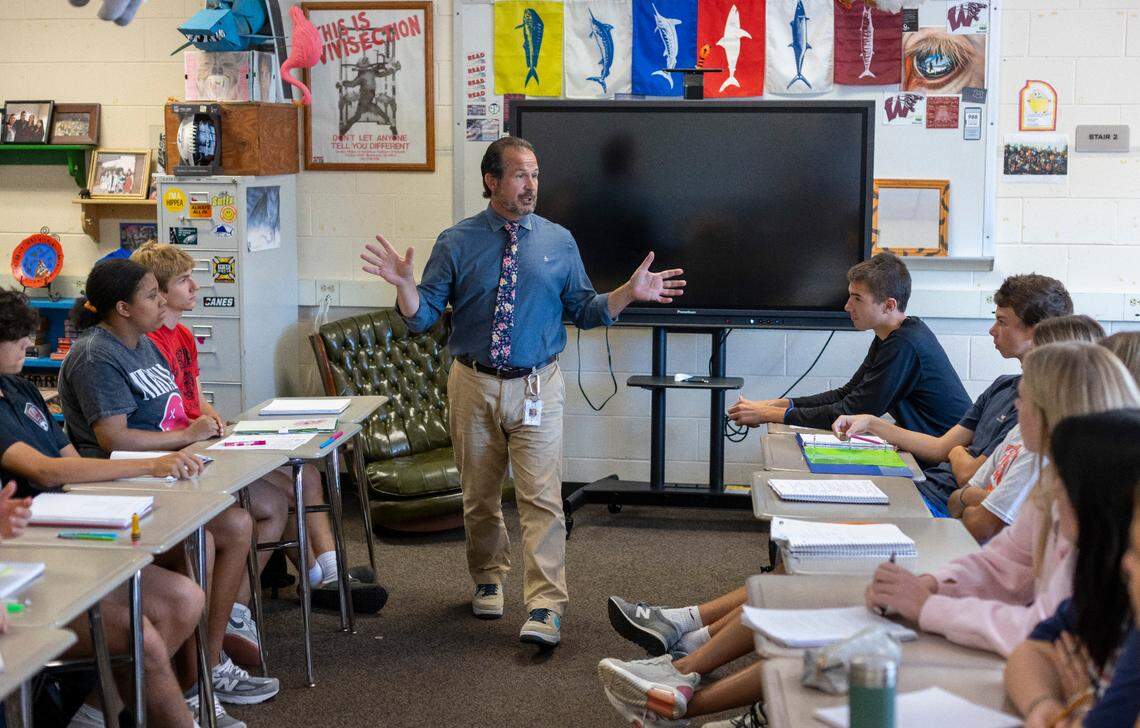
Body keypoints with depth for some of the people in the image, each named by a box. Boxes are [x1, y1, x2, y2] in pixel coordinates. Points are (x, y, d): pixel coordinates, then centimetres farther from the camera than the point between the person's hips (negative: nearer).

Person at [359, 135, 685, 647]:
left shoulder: (559, 241, 4)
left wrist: (629, 293, -9)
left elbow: (584, 311, 7)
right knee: (479, 496, 13)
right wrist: (404, 284, -22)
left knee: (541, 498, -10)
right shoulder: (456, 243, 0)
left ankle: (545, 607, -10)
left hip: (537, 388, -1)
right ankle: (488, 581, 35)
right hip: (474, 387, 1)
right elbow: (422, 316, -2)